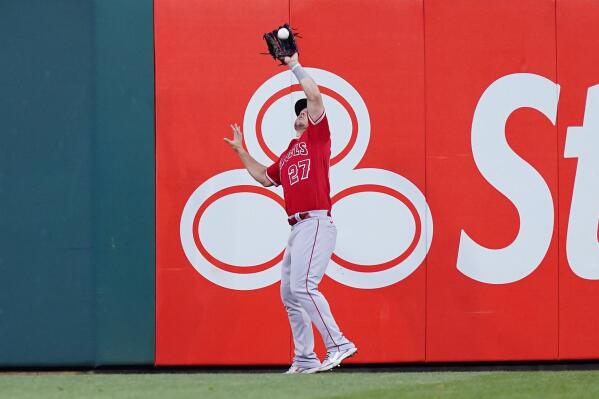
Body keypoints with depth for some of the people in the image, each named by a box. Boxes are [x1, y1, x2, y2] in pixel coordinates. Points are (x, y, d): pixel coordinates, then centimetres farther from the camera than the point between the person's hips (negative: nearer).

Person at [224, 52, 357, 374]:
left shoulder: (317, 136, 4)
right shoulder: (287, 155, 26)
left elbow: (315, 96, -7)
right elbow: (265, 177, 39)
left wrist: (295, 66, 1)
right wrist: (241, 151, 37)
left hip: (316, 224, -10)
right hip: (297, 229, 10)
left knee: (302, 286, -24)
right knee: (289, 295, 9)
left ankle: (338, 344, -26)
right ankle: (305, 359, 13)